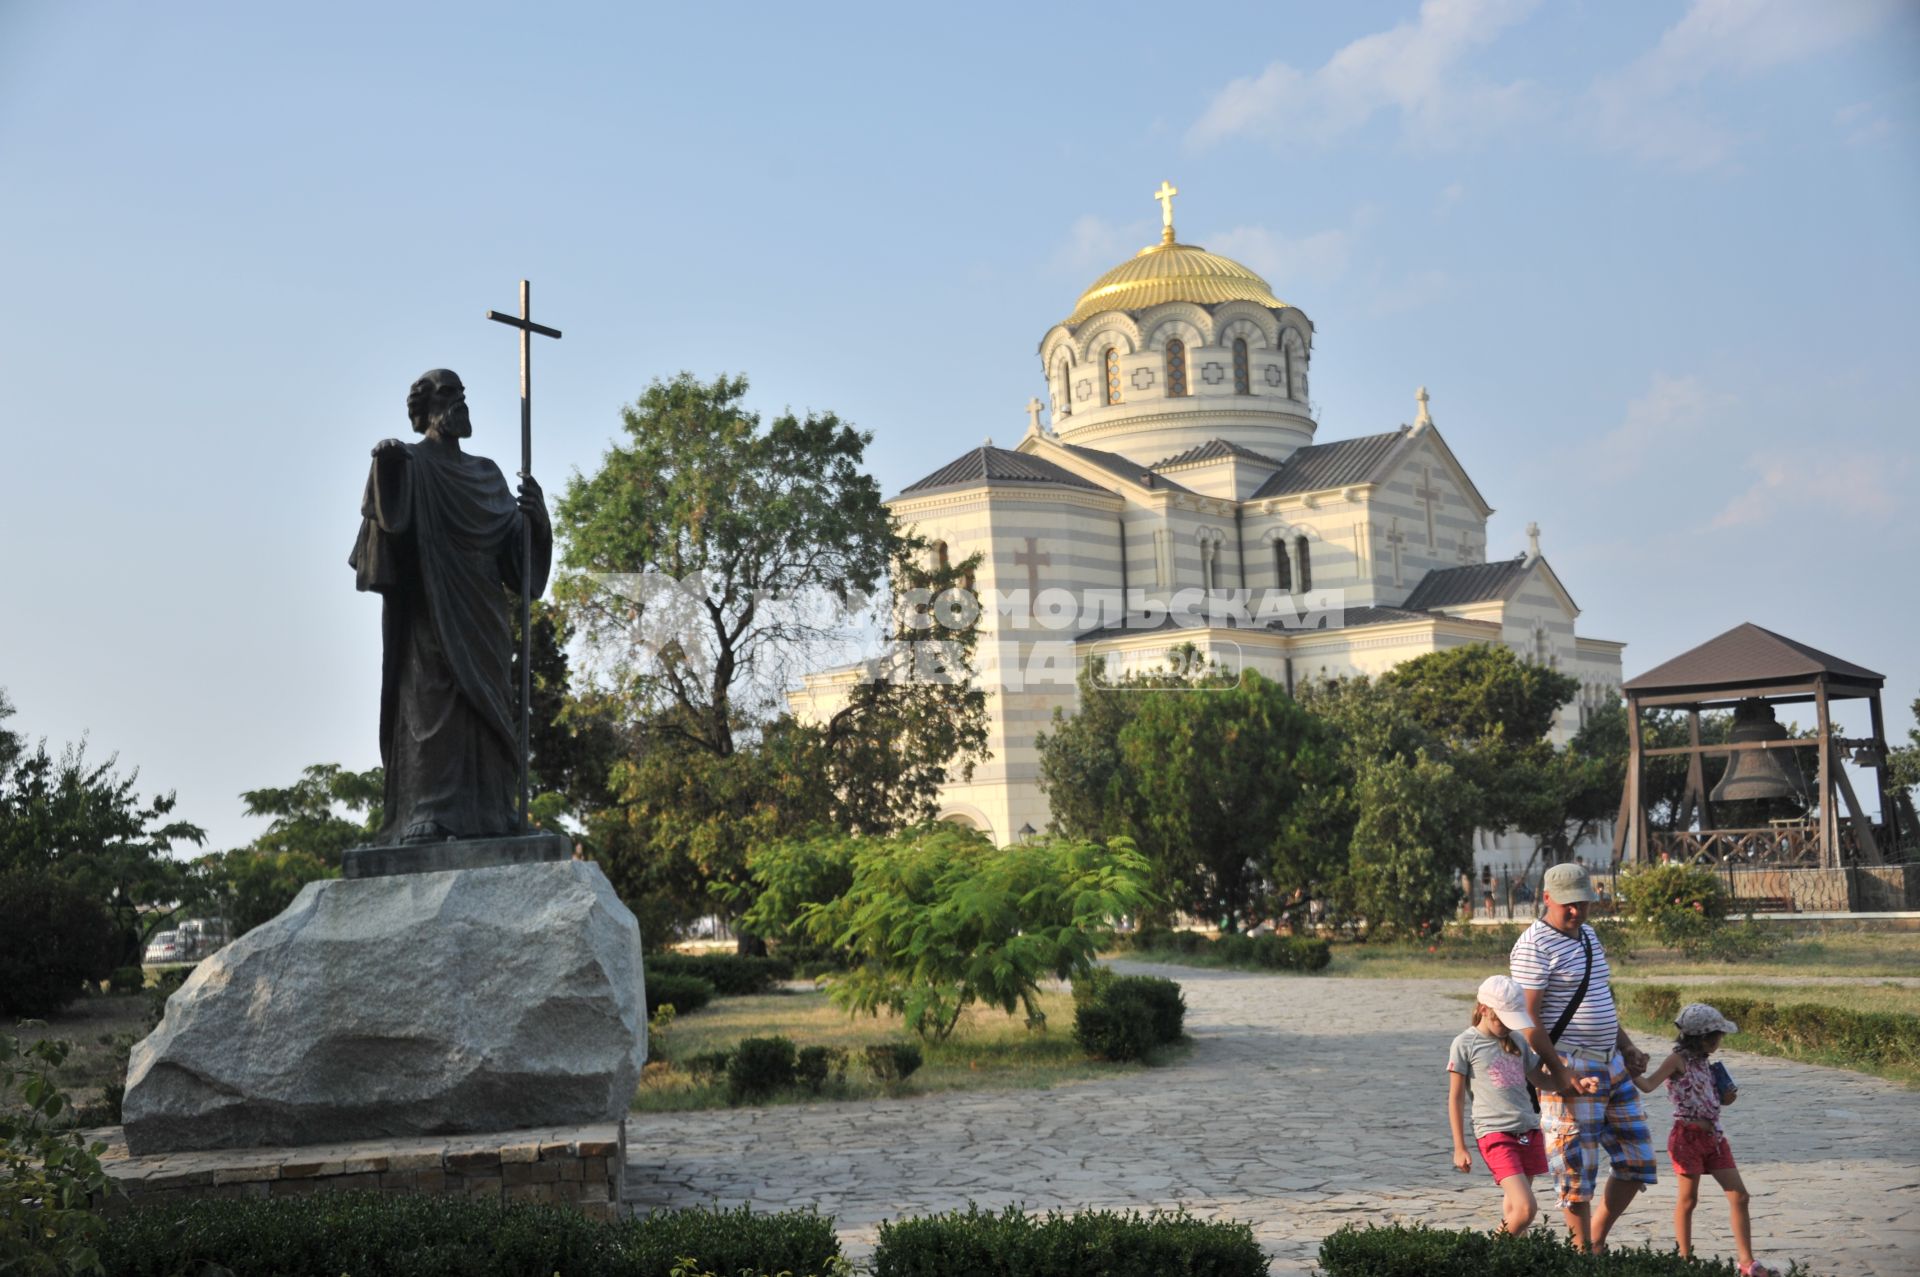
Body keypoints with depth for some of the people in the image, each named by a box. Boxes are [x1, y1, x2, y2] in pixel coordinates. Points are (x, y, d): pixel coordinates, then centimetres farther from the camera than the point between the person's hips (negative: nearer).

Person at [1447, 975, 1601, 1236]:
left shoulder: (1516, 1041, 13)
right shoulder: (1465, 1044, -5)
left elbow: (1540, 1079, 23)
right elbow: (1456, 1099, -1)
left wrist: (1575, 1082, 5)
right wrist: (1459, 1148, -3)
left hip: (1529, 1131, 6)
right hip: (1495, 1134, -6)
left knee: (1513, 1208, 8)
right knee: (1526, 1208, -15)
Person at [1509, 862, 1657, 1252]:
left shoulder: (1588, 936, 14)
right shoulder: (1535, 946, -13)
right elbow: (1528, 1021, -17)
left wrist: (1627, 1047, 16)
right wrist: (1562, 1074, -20)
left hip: (1612, 1065, 9)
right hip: (1571, 1070, -9)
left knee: (1637, 1161, 12)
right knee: (1578, 1172, -3)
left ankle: (1597, 1240, 25)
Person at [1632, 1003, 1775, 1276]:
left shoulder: (1702, 1062, 13)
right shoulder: (1678, 1060, -11)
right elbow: (1648, 1085, -24)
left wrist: (1725, 1098, 5)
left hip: (1713, 1136, 8)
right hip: (1688, 1136, -8)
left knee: (1739, 1196, 3)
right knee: (1688, 1200, 2)